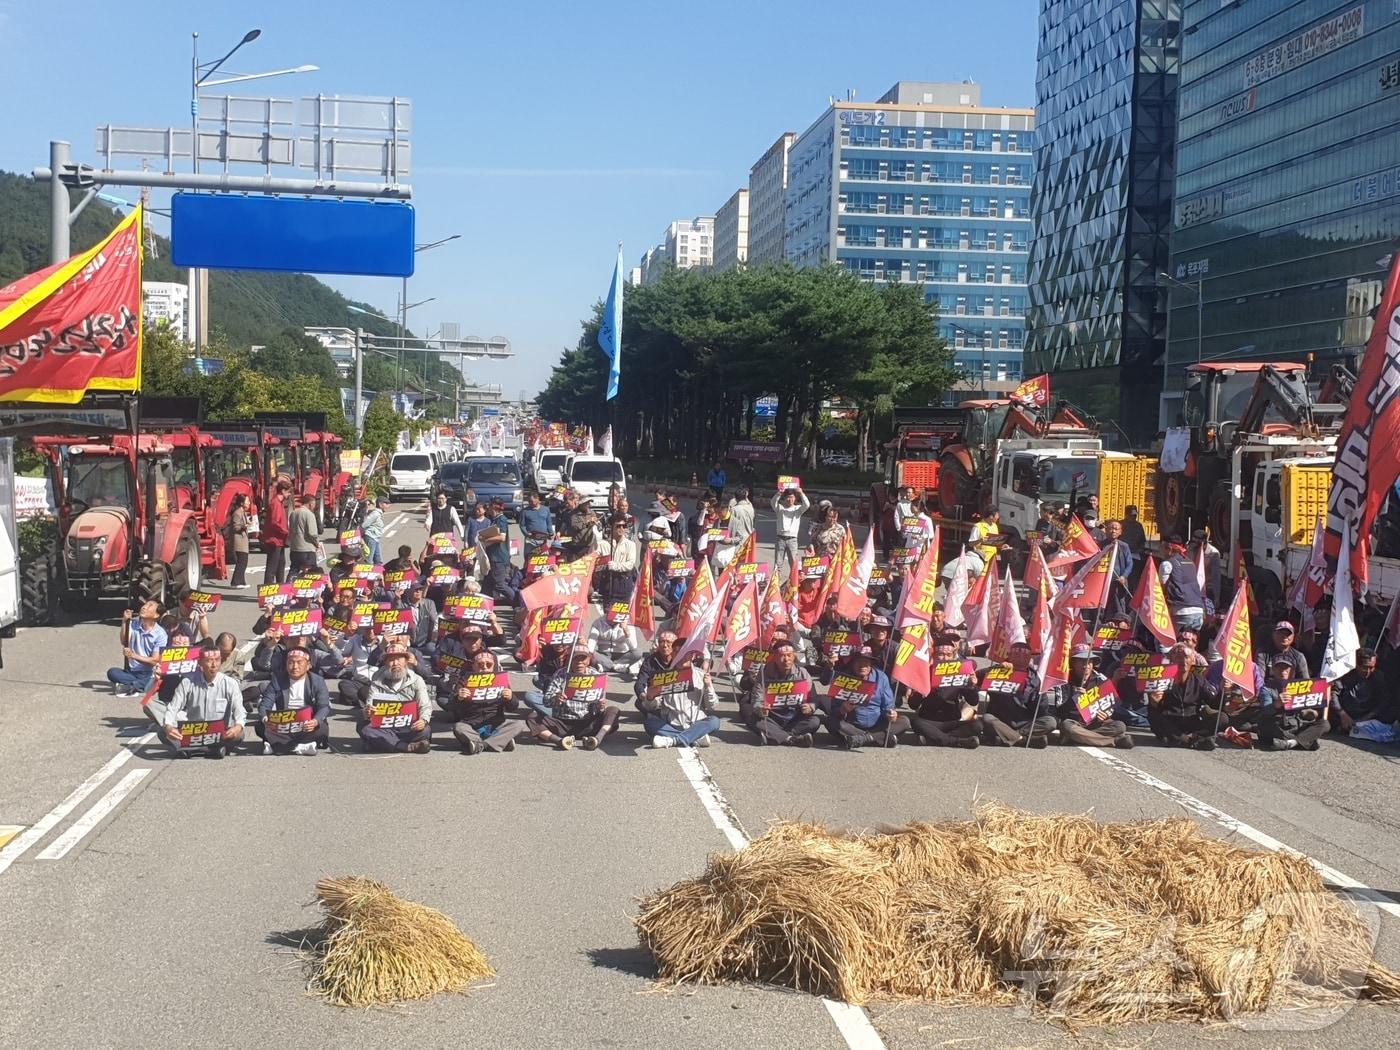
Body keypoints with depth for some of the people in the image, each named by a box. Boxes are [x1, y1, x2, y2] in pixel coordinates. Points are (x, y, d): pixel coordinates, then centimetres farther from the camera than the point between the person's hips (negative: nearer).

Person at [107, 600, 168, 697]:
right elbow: (124, 643, -5)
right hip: (131, 671, 4)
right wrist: (124, 622, -10)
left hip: (149, 674, -4)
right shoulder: (133, 623, 4)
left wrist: (133, 655, -18)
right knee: (112, 672, -25)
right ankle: (141, 685, -27)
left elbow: (155, 661, -10)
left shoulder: (160, 634, -7)